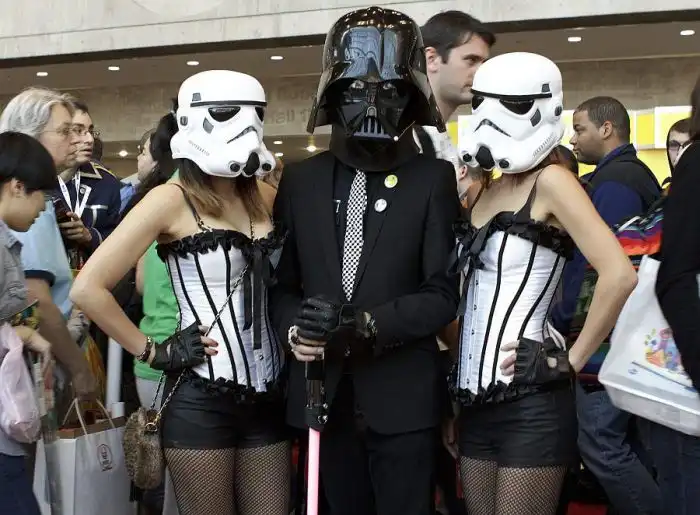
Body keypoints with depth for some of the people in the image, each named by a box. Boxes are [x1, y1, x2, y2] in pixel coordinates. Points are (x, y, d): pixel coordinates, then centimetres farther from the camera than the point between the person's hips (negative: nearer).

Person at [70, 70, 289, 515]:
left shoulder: (267, 199, 7)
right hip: (201, 399, -5)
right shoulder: (173, 199, -8)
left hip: (268, 397, 5)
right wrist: (154, 353, -8)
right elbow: (88, 288, -12)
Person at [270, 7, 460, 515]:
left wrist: (366, 324, -19)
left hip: (401, 396, -2)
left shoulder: (433, 179, -1)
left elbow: (443, 294, -6)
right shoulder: (301, 180, 7)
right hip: (325, 392, 3)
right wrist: (292, 326, -12)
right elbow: (281, 281, 9)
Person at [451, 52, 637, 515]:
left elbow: (619, 275, -21)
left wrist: (572, 361, -14)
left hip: (529, 402, -7)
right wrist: (458, 363, 8)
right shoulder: (485, 190, 12)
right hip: (476, 396, 7)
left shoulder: (551, 181, -9)